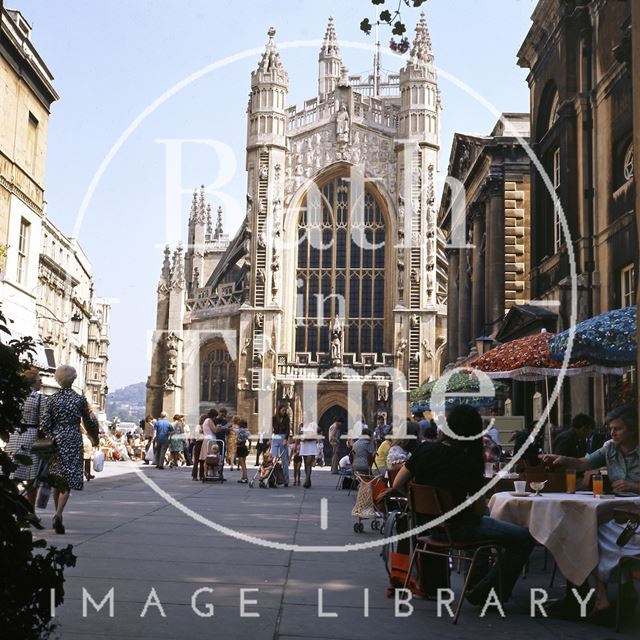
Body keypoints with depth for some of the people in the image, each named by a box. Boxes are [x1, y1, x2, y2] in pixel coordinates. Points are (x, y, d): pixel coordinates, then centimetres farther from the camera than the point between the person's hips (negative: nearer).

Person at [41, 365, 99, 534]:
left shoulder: (52, 399, -1)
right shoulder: (80, 399, -3)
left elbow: (45, 423, -6)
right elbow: (88, 422, 7)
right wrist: (94, 438, 24)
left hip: (56, 440, 2)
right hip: (73, 441, -2)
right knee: (68, 481, -4)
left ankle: (58, 515, 23)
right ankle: (58, 514, -22)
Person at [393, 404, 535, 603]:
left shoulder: (424, 450, -7)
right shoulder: (469, 463, -20)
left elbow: (398, 485, 2)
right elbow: (480, 510, -14)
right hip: (456, 528, -7)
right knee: (525, 538, -6)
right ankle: (484, 591, 2)